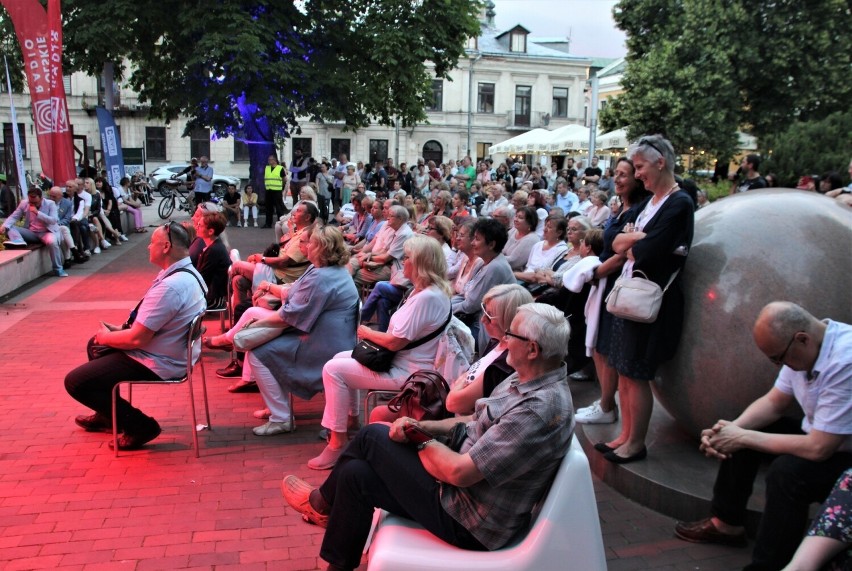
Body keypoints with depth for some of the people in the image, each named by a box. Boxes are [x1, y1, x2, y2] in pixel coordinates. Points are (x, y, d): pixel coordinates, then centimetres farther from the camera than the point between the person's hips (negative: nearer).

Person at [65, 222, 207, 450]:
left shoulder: (170, 286, -30)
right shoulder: (188, 273, 2)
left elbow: (137, 338, -27)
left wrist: (107, 337, -7)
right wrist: (121, 329, 8)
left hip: (156, 365, -10)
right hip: (172, 353, 10)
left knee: (75, 382, -4)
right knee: (97, 344, 28)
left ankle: (139, 425, 4)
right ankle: (108, 414, 41)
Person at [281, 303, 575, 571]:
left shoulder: (540, 409, -30)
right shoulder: (525, 380, 2)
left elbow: (459, 472, -28)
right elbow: (476, 423, 13)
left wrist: (425, 443, -8)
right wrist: (422, 426, -3)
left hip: (470, 525, -9)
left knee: (372, 436, -4)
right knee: (355, 474, 4)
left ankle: (322, 502, 25)